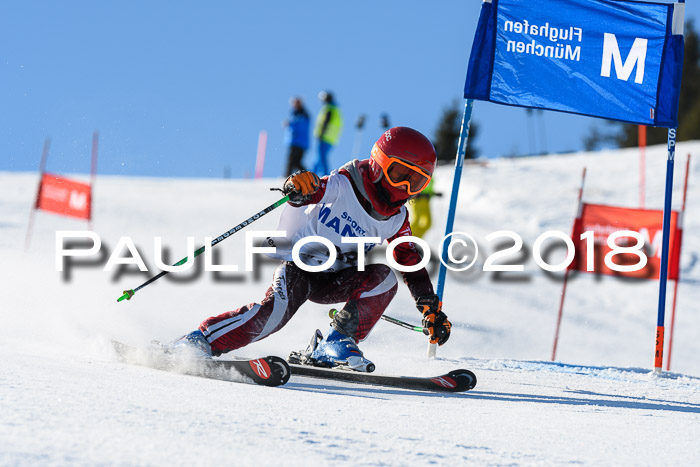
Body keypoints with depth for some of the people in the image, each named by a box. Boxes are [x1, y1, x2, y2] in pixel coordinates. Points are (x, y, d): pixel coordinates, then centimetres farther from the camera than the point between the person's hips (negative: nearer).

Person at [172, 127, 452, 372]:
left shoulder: (396, 220, 2)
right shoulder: (343, 186, -14)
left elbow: (413, 265, 10)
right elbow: (313, 190, -28)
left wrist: (432, 310, 5)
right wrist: (299, 187, -53)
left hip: (334, 281, 6)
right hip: (298, 266, -6)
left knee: (384, 276, -19)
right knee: (278, 307, -32)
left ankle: (335, 343, -16)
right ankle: (200, 341, -26)